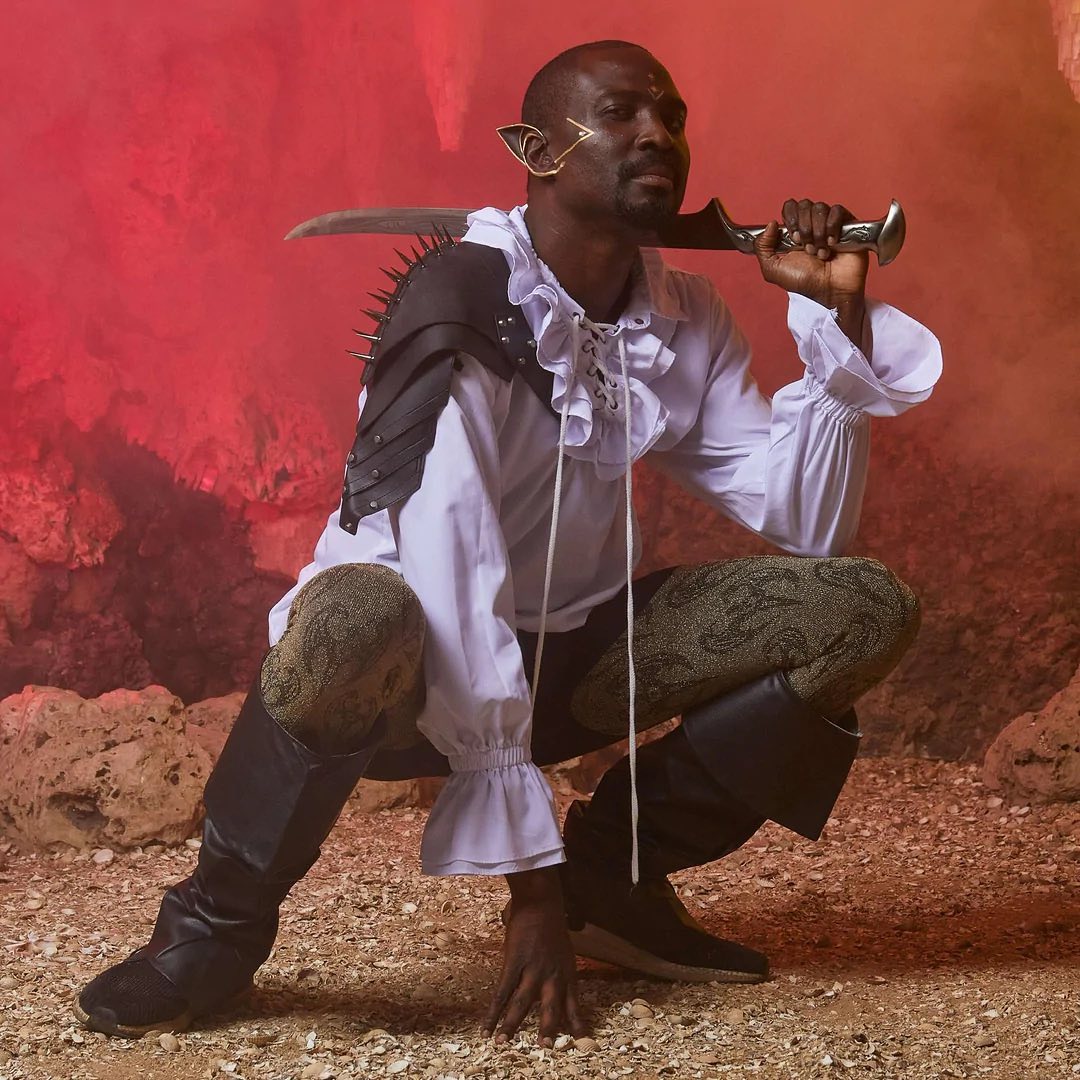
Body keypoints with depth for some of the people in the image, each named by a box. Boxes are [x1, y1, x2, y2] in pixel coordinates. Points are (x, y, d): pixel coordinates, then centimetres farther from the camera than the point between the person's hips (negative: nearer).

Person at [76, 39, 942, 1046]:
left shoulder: (686, 322, 0)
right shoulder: (464, 304, -22)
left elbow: (801, 520, -2)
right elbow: (452, 568, -30)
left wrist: (839, 313, -13)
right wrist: (527, 881, -32)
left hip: (572, 653, 6)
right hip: (420, 665, -6)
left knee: (868, 612, -11)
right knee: (358, 624, -42)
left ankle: (614, 873, 0)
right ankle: (219, 923, -14)